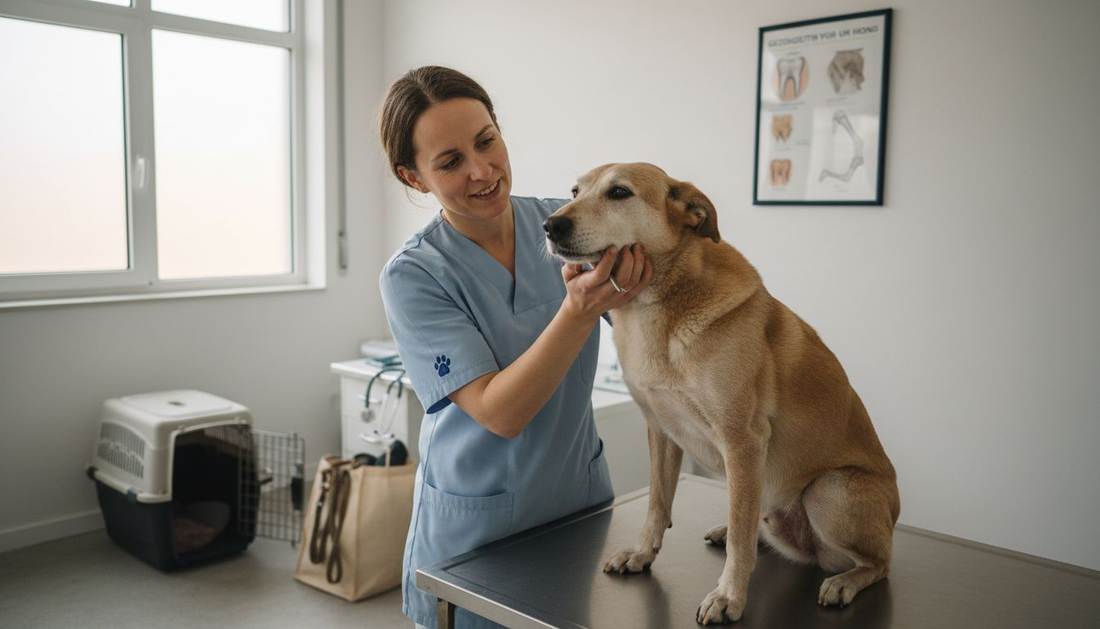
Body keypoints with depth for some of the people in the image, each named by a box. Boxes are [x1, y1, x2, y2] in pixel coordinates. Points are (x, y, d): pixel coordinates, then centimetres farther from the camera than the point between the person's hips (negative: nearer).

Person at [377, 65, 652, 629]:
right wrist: (579, 309, -36)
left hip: (581, 499, 4)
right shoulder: (412, 276, -17)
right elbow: (499, 413, -24)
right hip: (476, 528, -3)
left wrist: (633, 269, -25)